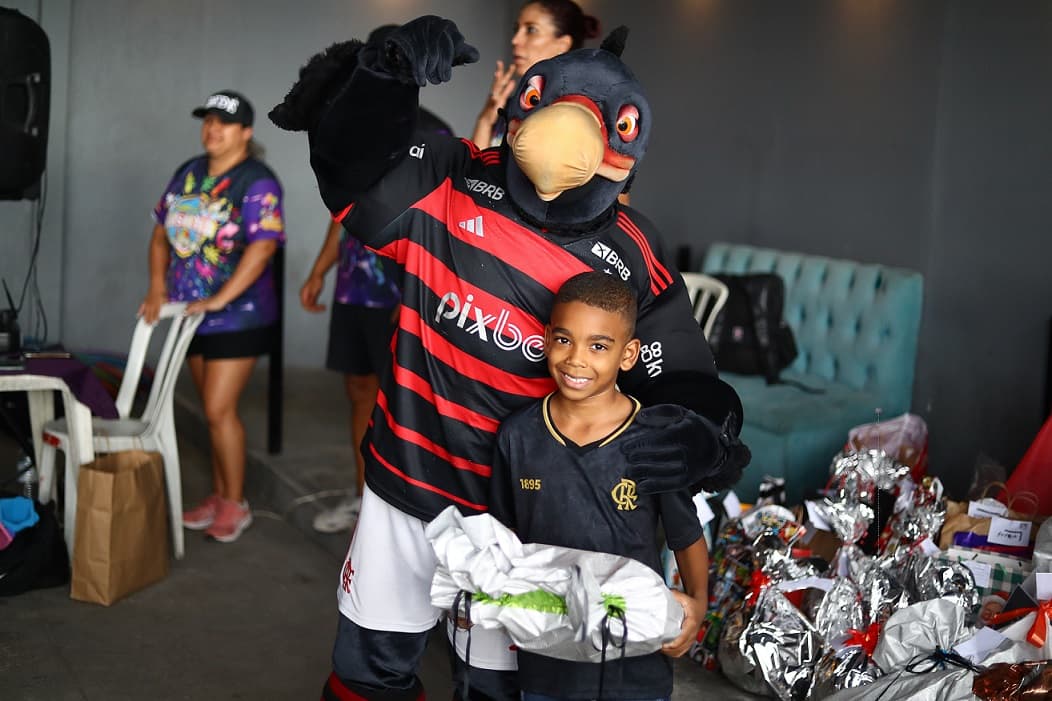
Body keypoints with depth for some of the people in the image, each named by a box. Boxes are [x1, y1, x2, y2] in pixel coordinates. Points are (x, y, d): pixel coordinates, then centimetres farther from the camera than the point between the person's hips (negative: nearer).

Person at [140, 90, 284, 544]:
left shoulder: (257, 183, -14)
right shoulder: (188, 173, 8)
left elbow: (262, 247, -25)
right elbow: (162, 232, 13)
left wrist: (220, 299, -27)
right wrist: (157, 288, 1)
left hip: (237, 317, -7)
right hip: (192, 314, 7)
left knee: (219, 409, -8)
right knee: (214, 408, 14)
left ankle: (235, 505, 7)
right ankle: (219, 495, 26)